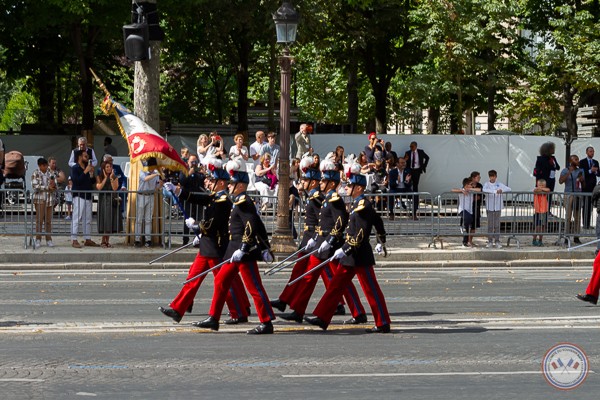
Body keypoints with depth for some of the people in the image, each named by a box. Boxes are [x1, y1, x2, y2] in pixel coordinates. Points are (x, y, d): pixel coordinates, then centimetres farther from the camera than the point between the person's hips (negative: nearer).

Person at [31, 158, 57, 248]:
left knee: (48, 220, 4)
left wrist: (53, 185, -13)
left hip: (49, 199, 4)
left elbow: (55, 188, 11)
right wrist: (48, 187, -14)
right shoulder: (35, 174, 2)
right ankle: (38, 240, -5)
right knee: (39, 220, -7)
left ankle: (48, 239, 8)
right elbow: (35, 186, -11)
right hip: (39, 199, -4)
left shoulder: (50, 174, 14)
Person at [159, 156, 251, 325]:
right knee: (194, 277, 10)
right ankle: (177, 310, 13)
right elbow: (196, 198, 11)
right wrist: (176, 190, 6)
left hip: (217, 248, -10)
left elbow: (210, 225, -21)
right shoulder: (215, 197, 10)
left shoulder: (223, 201, -18)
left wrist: (195, 225, -5)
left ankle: (240, 314, 7)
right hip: (207, 247, 10)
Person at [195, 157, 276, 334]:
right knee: (221, 280, 12)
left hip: (245, 252, -11)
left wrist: (243, 249, -26)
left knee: (254, 287, -7)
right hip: (235, 250, 11)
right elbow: (260, 226, 19)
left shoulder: (243, 203, -14)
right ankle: (213, 319, 17)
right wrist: (265, 248, 21)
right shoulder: (243, 202, 16)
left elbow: (252, 226, -24)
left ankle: (267, 323, -4)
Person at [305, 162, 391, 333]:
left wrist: (345, 249, -23)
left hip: (360, 256, -10)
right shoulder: (358, 204, 12)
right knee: (336, 285, 8)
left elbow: (361, 234, -24)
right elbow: (378, 223, 24)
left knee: (372, 290, -2)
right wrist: (381, 242, 36)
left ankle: (383, 324, 4)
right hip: (350, 255, 10)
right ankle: (322, 318, 10)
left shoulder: (363, 205, -17)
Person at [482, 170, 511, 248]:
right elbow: (484, 190, -21)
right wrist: (495, 191, -29)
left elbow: (508, 189, -3)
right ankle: (490, 241, 8)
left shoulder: (499, 184, 3)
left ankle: (497, 241, 8)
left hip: (498, 207, 1)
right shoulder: (487, 184, -1)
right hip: (489, 207, -1)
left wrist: (502, 190, -22)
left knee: (497, 225, 3)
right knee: (490, 225, 1)